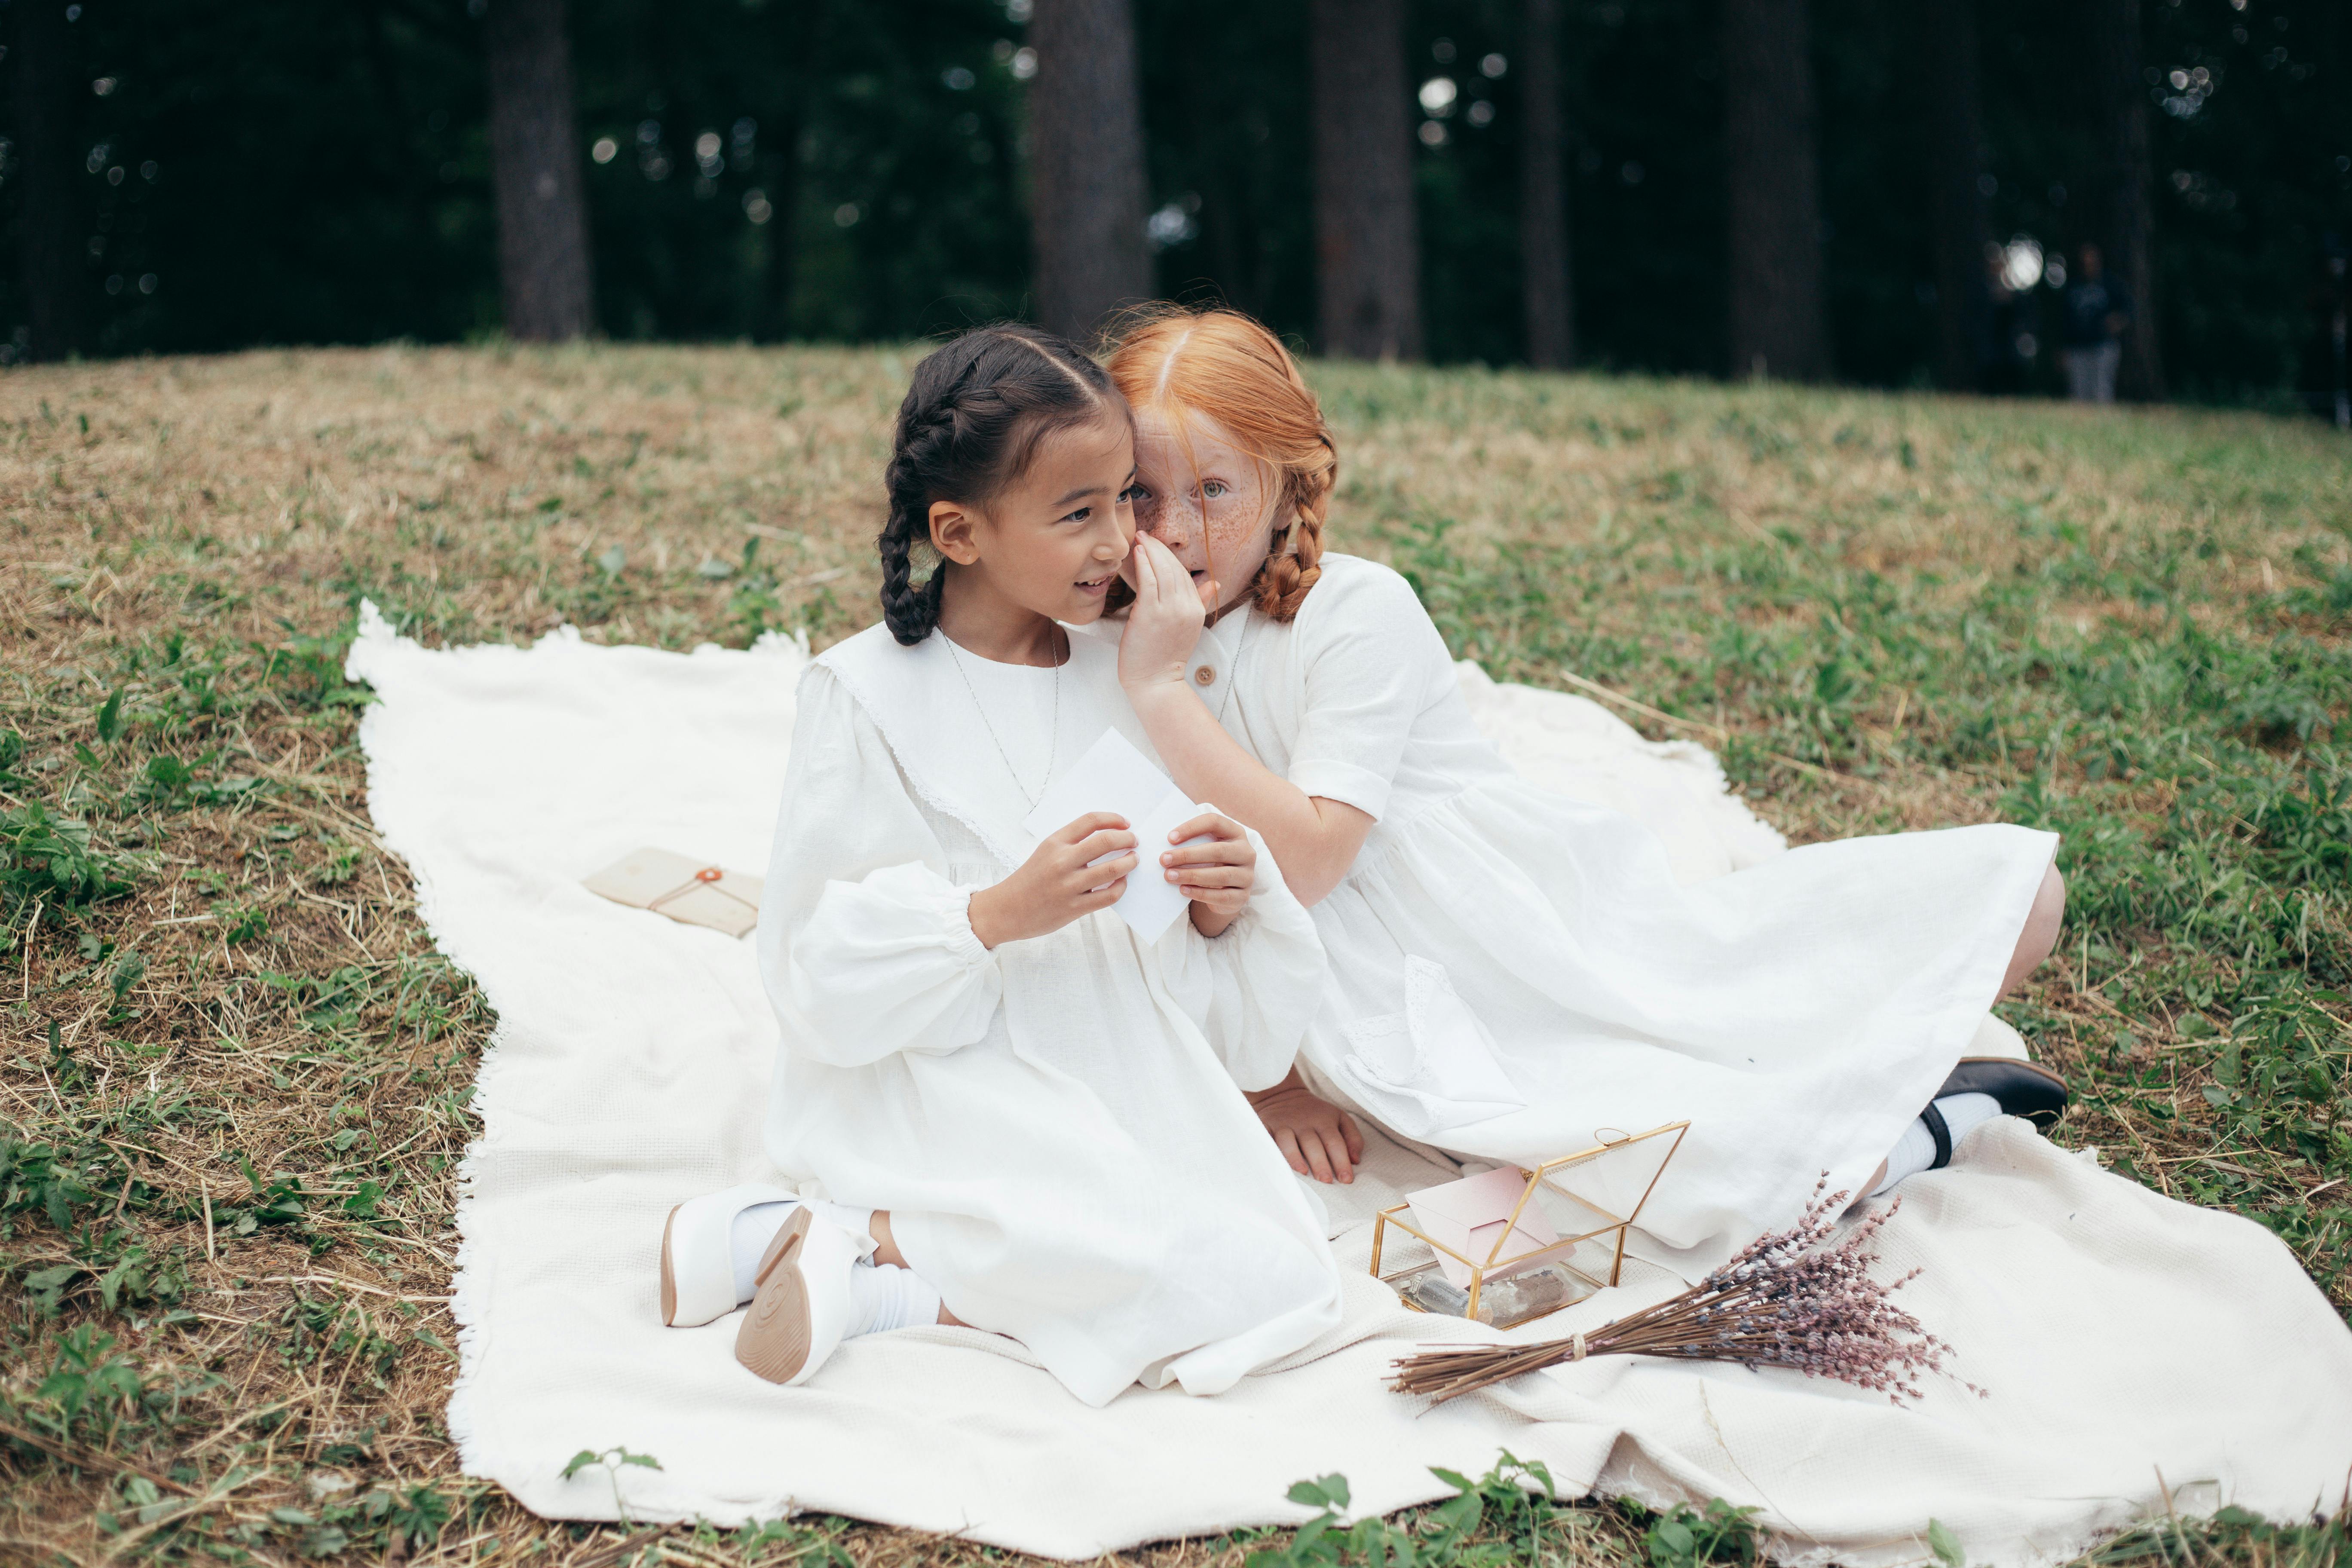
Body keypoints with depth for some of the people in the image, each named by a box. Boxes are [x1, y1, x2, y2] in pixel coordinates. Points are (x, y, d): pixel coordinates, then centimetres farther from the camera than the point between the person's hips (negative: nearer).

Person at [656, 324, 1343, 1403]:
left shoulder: (1120, 681, 10)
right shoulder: (867, 693, -6)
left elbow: (1165, 967, 13)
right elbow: (819, 959, -10)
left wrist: (1223, 905, -10)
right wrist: (997, 913, -23)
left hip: (1118, 1070, 6)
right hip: (935, 1079, -6)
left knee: (1286, 1273, -18)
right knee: (1210, 1274, -25)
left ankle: (884, 1258, -13)